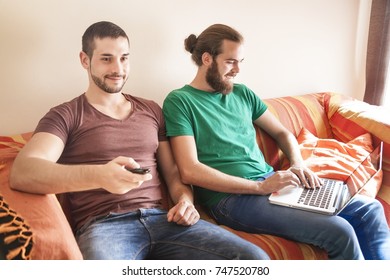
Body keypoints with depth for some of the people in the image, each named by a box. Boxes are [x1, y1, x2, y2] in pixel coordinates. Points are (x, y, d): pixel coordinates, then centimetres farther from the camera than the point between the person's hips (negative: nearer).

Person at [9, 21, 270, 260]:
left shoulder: (152, 110, 20)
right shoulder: (64, 116, 6)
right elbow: (21, 173, -12)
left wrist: (185, 200, -2)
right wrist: (99, 175, -30)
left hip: (162, 219, 5)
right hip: (104, 225, -4)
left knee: (255, 258, -16)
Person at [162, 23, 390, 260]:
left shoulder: (242, 93, 13)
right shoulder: (179, 101, -7)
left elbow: (282, 133, 21)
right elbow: (190, 171, -17)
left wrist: (298, 164, -1)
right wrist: (260, 187, -17)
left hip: (272, 180, 7)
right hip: (232, 197, -7)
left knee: (369, 210, 3)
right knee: (339, 232, -20)